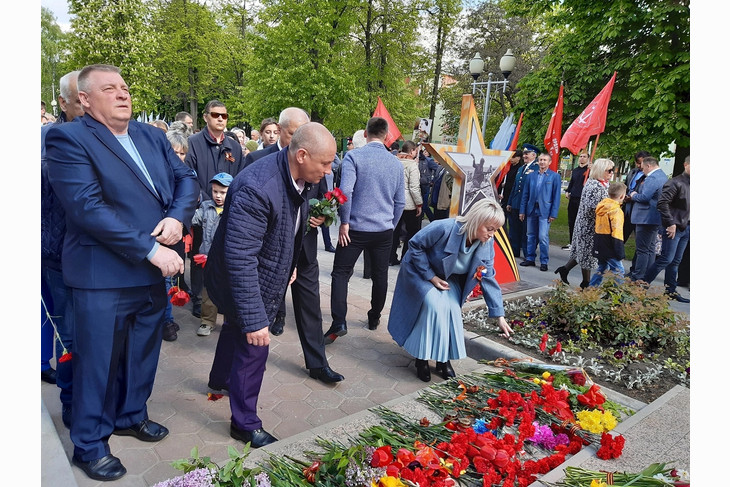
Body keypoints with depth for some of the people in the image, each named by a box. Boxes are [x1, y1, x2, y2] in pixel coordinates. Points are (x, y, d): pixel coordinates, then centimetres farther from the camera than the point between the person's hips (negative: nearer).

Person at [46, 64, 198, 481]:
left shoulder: (152, 136, 10)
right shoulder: (68, 139, -10)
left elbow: (186, 179, 8)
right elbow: (88, 208, -20)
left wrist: (178, 216, -13)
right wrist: (151, 250, -22)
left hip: (154, 271, 6)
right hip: (104, 277, -6)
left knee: (143, 352, 20)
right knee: (98, 361, 8)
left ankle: (131, 415, 43)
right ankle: (90, 444, 29)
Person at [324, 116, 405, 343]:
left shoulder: (354, 156, -8)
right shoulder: (396, 163, 5)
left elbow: (346, 191, -19)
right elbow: (400, 201, 9)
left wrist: (344, 222, -9)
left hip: (356, 228, -3)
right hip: (384, 230, 4)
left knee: (341, 273, 5)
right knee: (380, 275, 16)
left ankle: (339, 323, -4)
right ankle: (374, 318, 29)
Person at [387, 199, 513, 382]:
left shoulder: (487, 244, -17)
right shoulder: (445, 228, -35)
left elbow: (488, 278, -11)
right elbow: (415, 245, -23)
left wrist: (499, 316, -14)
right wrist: (431, 277, -24)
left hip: (448, 277, 5)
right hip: (421, 270, -5)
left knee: (452, 308, -17)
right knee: (434, 305, -25)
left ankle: (444, 359, 4)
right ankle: (422, 359, -8)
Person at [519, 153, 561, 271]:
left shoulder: (555, 176, 1)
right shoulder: (531, 175, 10)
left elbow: (556, 196, -2)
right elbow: (525, 194, 11)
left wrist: (553, 214, -8)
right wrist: (522, 211, 6)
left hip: (545, 211, -4)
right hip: (531, 209, 4)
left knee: (543, 237, -7)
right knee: (531, 236, 10)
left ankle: (544, 262, 3)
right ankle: (530, 258, 21)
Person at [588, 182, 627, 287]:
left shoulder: (601, 206, 9)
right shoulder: (616, 211, -17)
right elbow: (616, 233, -20)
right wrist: (620, 253, -17)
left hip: (599, 247, 9)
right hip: (609, 249, -9)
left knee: (602, 269, 20)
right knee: (618, 271, -2)